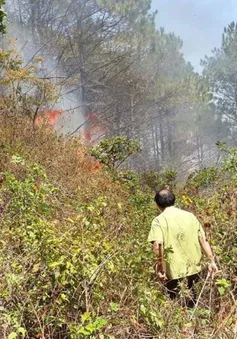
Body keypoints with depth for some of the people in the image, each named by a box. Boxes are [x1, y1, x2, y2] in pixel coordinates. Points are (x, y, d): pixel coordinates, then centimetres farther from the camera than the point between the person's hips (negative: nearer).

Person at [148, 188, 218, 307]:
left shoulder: (159, 220, -9)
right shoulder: (189, 215, 5)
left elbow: (157, 246, -22)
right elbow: (203, 240, 4)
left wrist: (160, 268, -15)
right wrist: (212, 261, 6)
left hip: (174, 271, -4)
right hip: (193, 268, 4)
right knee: (191, 301, 23)